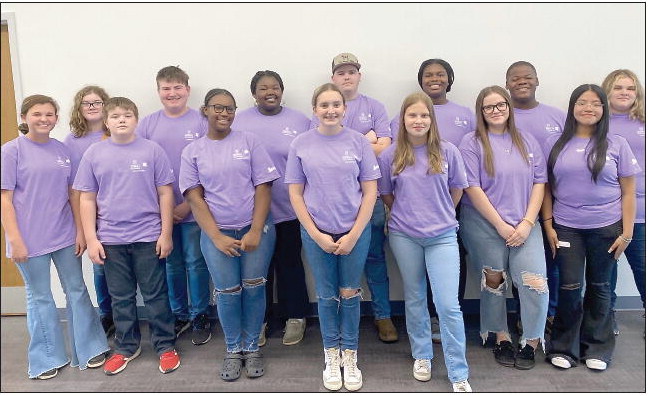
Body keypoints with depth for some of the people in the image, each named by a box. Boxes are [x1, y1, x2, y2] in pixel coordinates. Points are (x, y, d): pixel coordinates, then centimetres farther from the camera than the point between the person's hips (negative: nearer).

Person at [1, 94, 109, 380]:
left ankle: (88, 349, 26)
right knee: (39, 298, 10)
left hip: (65, 236, 4)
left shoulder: (62, 150, 5)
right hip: (30, 239, -3)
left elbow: (72, 193, 7)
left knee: (77, 291, 11)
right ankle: (46, 359, 26)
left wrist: (80, 231, 4)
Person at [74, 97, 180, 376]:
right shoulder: (94, 154, 2)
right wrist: (91, 239, -1)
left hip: (148, 237, -2)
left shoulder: (152, 150, -3)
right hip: (110, 240, 2)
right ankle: (126, 347, 30)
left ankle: (166, 347, 22)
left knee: (155, 295, 7)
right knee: (121, 298, 14)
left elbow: (165, 193, -1)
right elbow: (87, 199, 4)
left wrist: (166, 233, -4)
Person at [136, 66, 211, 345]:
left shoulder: (201, 122, -3)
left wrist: (188, 204, -11)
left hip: (193, 209, -2)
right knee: (171, 264, 13)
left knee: (195, 263, 5)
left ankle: (200, 317, 21)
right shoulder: (148, 124, 5)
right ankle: (179, 315, 29)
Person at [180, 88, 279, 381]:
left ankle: (252, 348, 19)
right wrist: (217, 237, -9)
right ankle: (233, 350, 20)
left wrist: (255, 232, -9)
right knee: (227, 291, -1)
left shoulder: (248, 141, 3)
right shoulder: (192, 151, 5)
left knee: (253, 288, -1)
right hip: (216, 232, 0)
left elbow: (263, 187, -1)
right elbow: (194, 197, 1)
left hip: (255, 228, 0)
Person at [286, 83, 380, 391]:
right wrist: (317, 235, -8)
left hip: (355, 231, 0)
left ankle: (350, 355, 26)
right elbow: (295, 194, -1)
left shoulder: (358, 142, -3)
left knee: (349, 294, 8)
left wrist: (354, 234, -8)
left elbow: (370, 191, -2)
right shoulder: (301, 144, -2)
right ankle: (331, 354, 29)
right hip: (316, 233, 0)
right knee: (327, 295, 10)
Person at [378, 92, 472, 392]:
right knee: (414, 298, 15)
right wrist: (407, 214, 11)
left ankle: (459, 375, 8)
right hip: (404, 236, 1)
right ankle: (421, 356, 34)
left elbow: (457, 188, 9)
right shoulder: (390, 156, -2)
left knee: (449, 305, -5)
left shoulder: (448, 151, -3)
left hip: (442, 236, -1)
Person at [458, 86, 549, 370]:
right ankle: (501, 338, 26)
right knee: (494, 280, 6)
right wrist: (501, 225, -10)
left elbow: (539, 183, 6)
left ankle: (531, 342, 10)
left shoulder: (527, 142, 10)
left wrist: (527, 223, -6)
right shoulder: (472, 143, -3)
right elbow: (472, 188, -9)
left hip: (524, 224, 3)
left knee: (535, 281, -9)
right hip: (484, 224, -2)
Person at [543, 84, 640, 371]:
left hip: (606, 228, 0)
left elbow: (628, 192, 3)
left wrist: (627, 232, -3)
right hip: (566, 228, 0)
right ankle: (564, 348, 18)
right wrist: (548, 225, -2)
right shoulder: (554, 144, 3)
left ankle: (597, 348, 26)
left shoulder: (617, 145, 2)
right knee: (570, 288, 0)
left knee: (599, 287, 10)